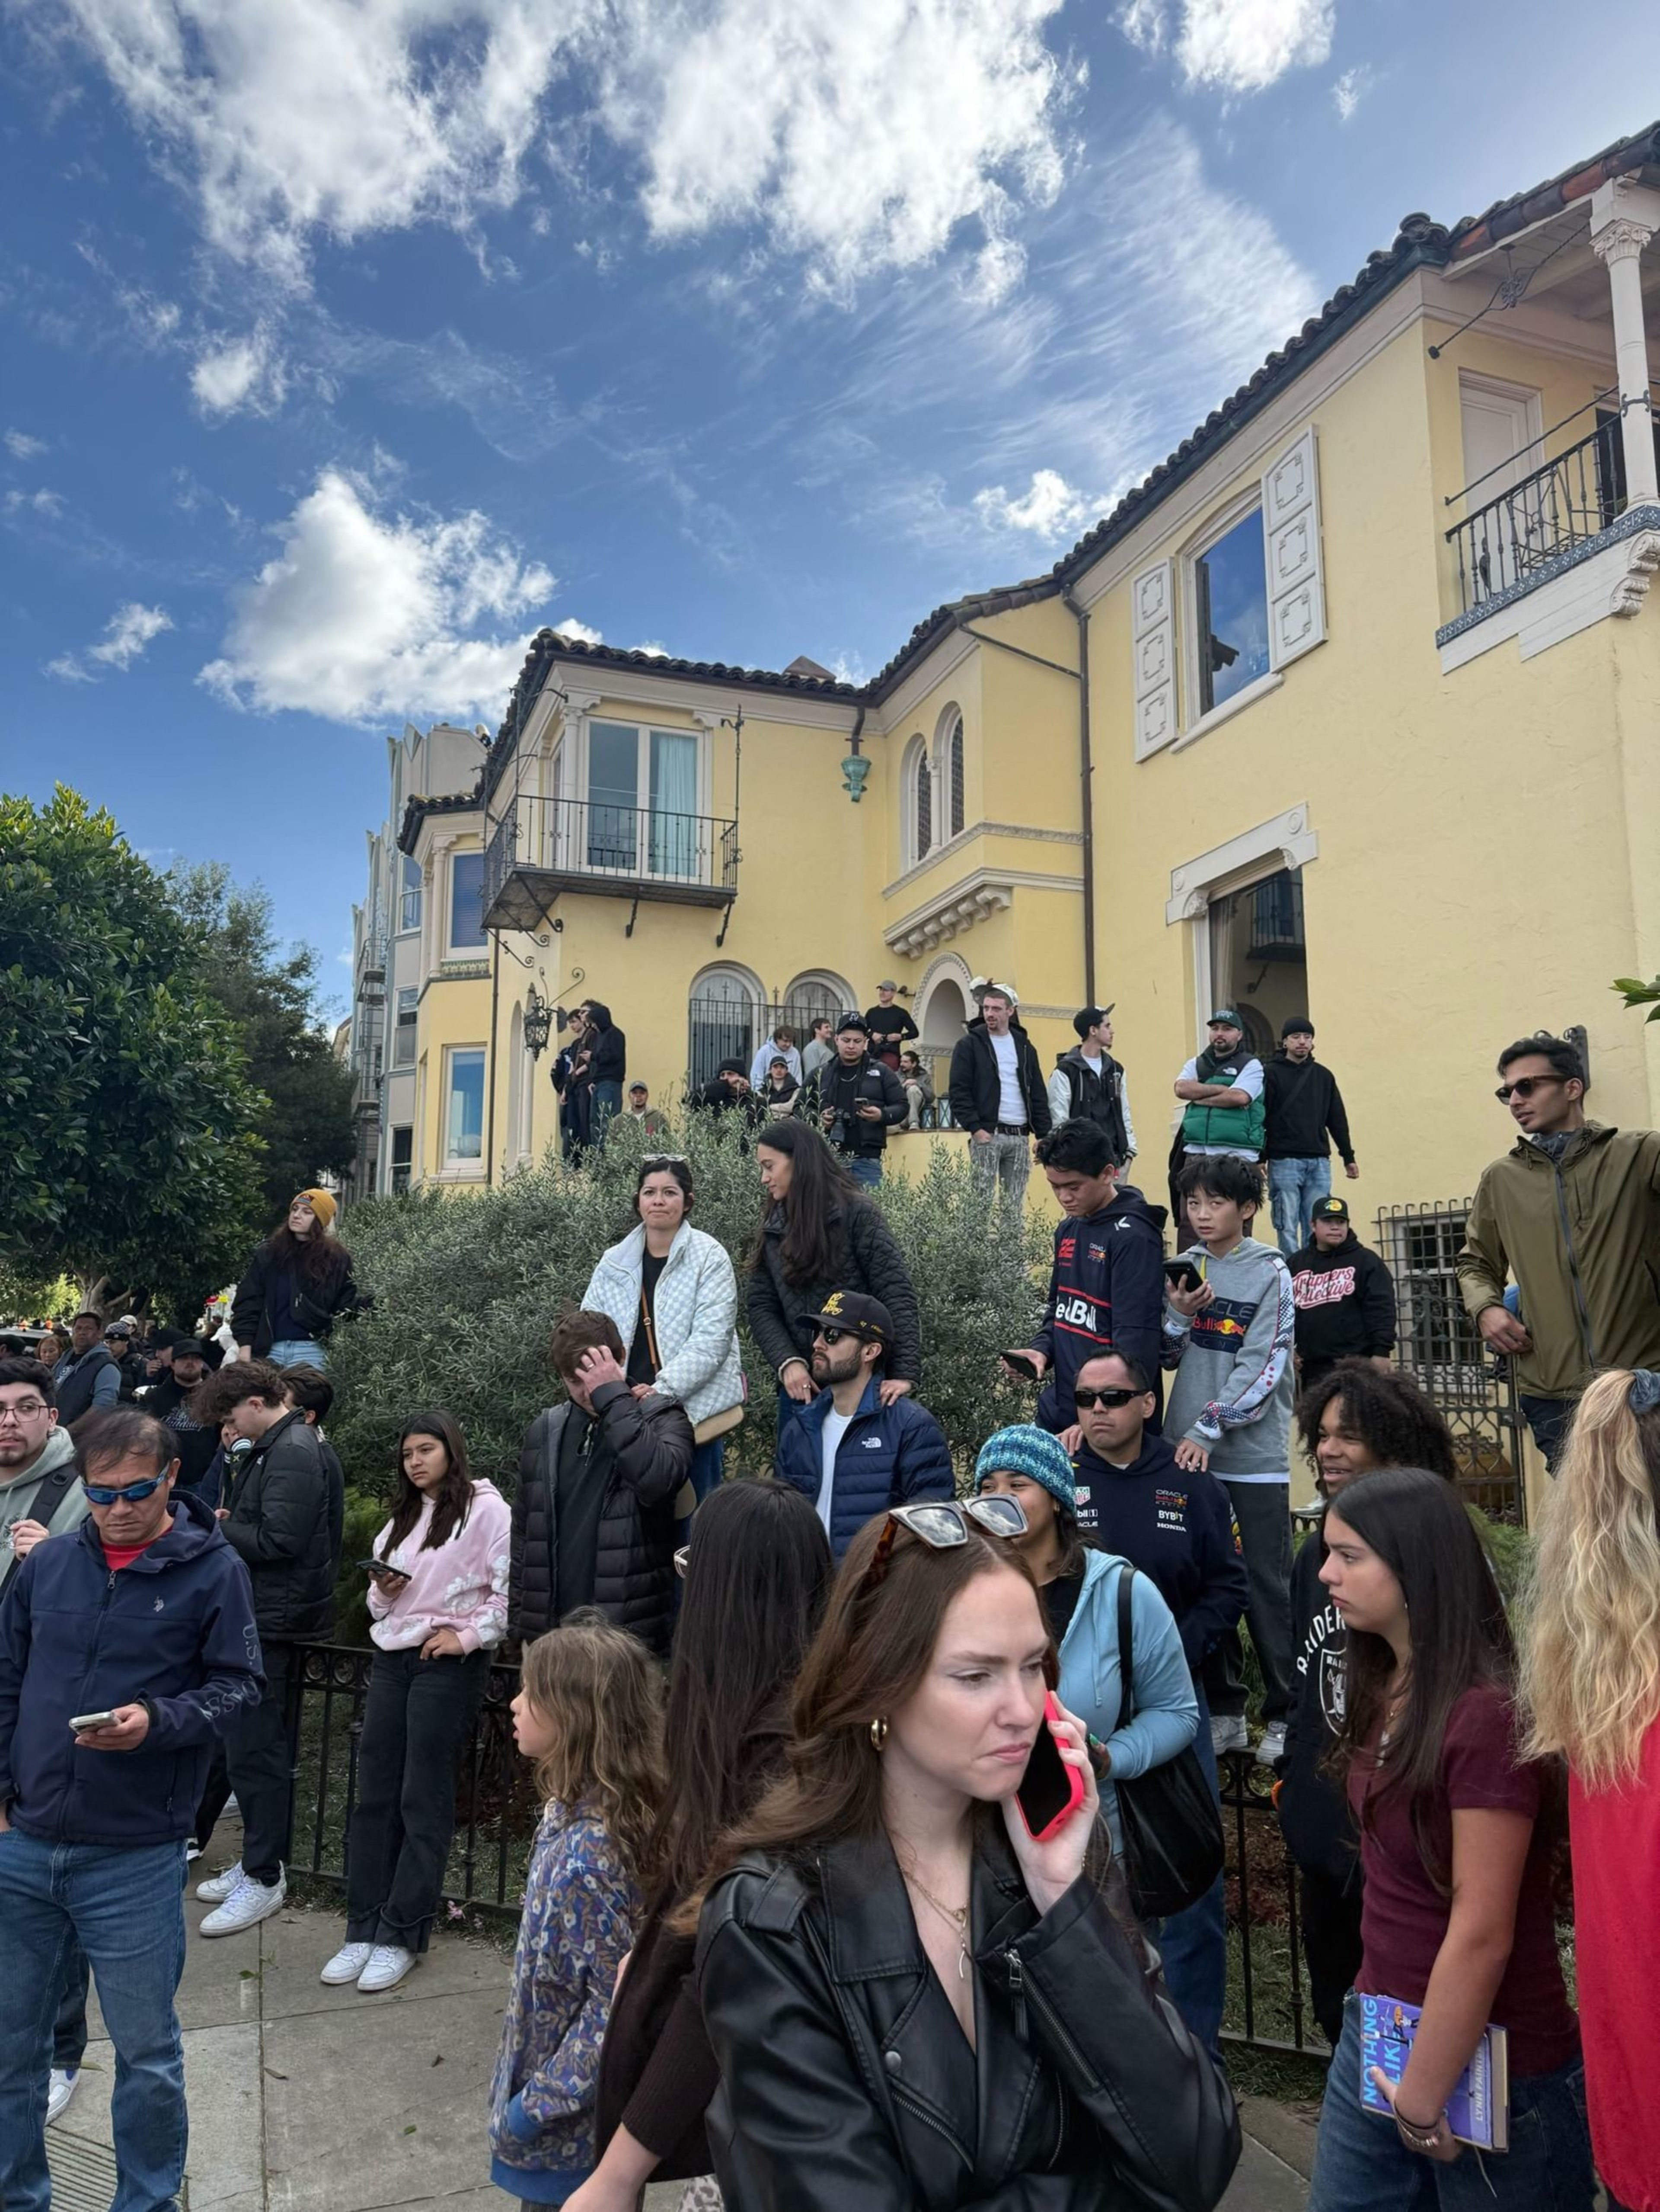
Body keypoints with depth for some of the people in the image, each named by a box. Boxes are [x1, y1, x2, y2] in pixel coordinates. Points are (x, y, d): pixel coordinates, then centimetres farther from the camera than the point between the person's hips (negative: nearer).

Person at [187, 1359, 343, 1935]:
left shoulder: (293, 1454, -18)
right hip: (262, 1618, 10)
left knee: (254, 1750, -2)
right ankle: (260, 1860, 29)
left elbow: (278, 1540, -23)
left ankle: (263, 1878, 10)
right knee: (255, 1745, 17)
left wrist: (220, 1528, -10)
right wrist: (230, 1524, 1)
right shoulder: (274, 1449, 14)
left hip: (274, 1622, -10)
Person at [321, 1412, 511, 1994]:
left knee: (424, 1800, 0)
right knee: (374, 1794, 7)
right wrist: (382, 1591, 1)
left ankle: (401, 1935, 10)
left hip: (448, 1664, -7)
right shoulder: (402, 1517, 18)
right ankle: (363, 1928, 17)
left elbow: (510, 1589, -12)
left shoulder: (485, 1509, -6)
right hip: (391, 1658, 7)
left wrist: (468, 1636, -14)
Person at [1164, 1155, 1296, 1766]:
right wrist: (1178, 1314, -9)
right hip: (1191, 1452, 4)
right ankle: (1224, 1709, 21)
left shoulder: (1269, 1273, -5)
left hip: (1255, 1455, -4)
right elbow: (1164, 1355, 10)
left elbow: (1263, 1366, -12)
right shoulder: (1185, 1267, 9)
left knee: (1267, 1584, 2)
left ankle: (1284, 1715, 14)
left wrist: (1209, 1429, -16)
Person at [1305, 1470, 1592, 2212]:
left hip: (1489, 2063, -7)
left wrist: (1424, 2101, -14)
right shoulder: (1383, 1686, 0)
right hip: (1376, 2027, 7)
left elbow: (1481, 1936, -22)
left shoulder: (1488, 1715, -25)